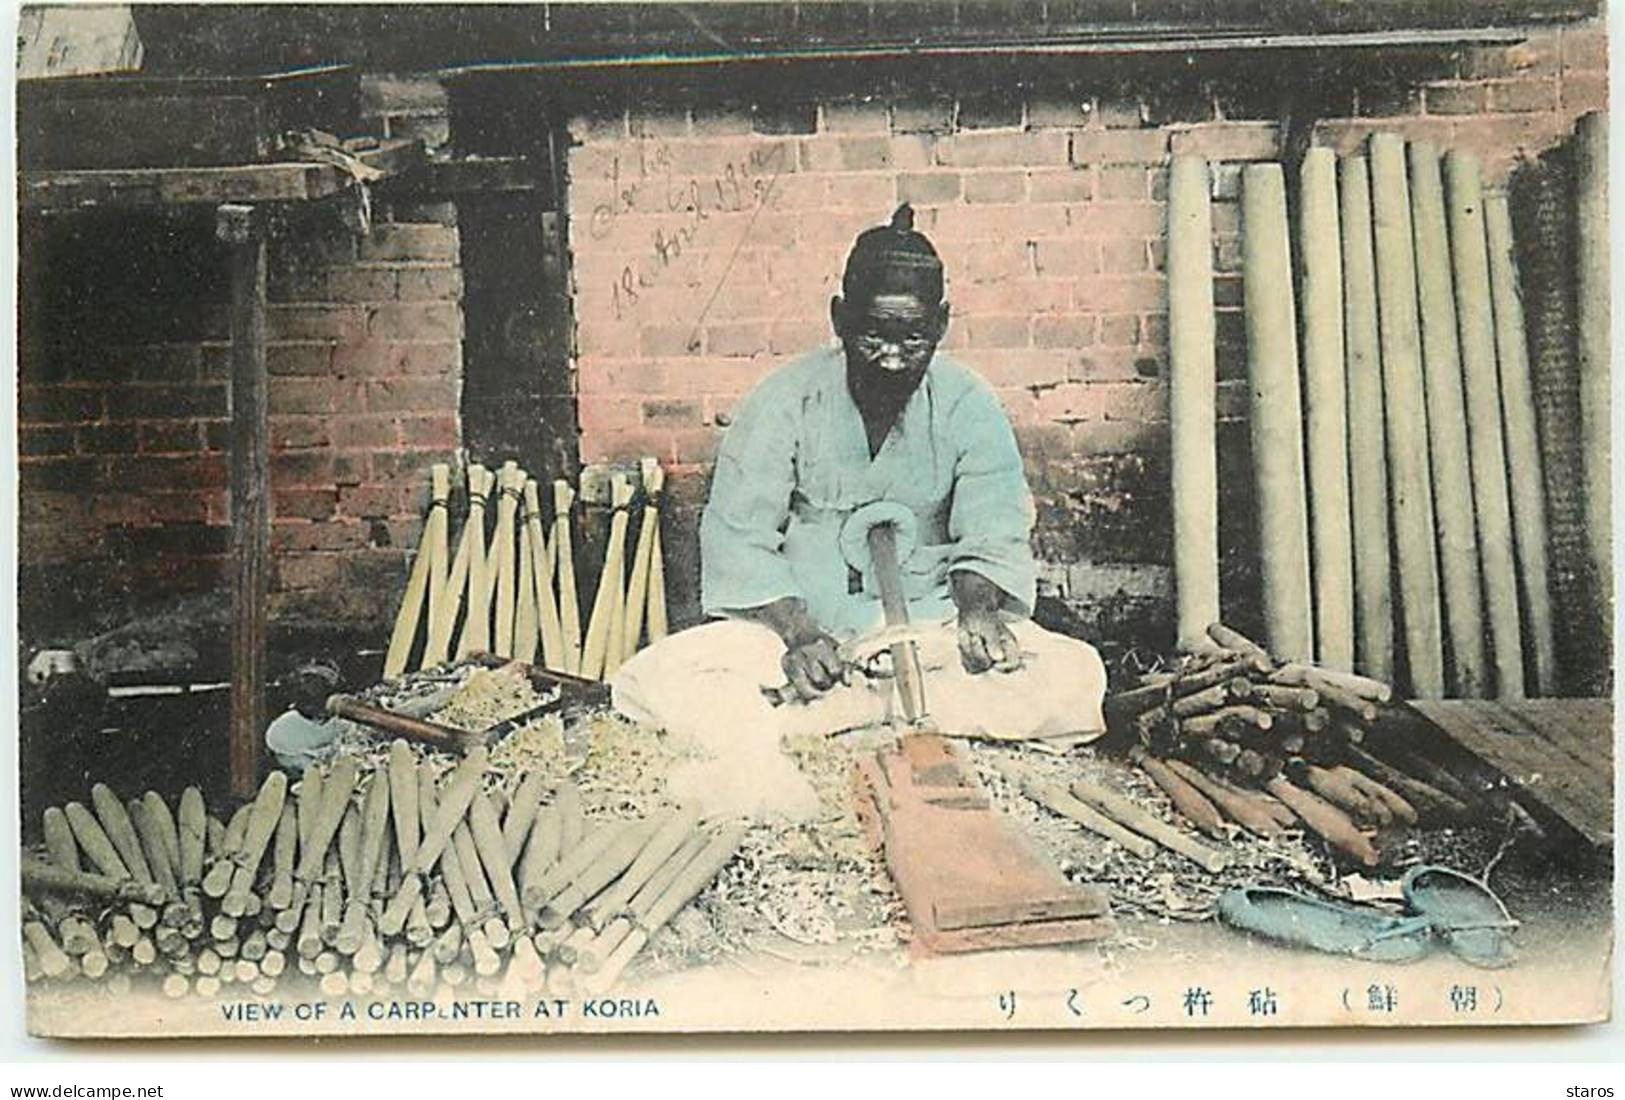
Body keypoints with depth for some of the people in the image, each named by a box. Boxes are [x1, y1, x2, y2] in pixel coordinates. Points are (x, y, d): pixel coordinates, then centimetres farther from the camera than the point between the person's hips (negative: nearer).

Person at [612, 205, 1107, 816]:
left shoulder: (968, 406, -4)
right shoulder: (786, 400, -8)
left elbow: (994, 535, -6)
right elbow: (737, 540, -8)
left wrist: (979, 609, -29)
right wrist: (797, 634, -25)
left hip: (929, 627, 1)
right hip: (798, 623, -1)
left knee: (1078, 678, -24)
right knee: (651, 684, -25)